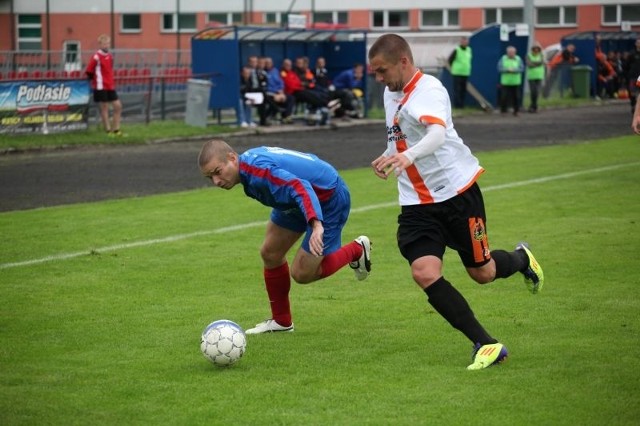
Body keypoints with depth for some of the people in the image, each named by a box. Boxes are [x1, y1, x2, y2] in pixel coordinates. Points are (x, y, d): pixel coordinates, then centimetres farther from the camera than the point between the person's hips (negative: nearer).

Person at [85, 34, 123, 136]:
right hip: (100, 87, -7)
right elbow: (88, 72, -9)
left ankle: (116, 130, 13)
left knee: (118, 106, 5)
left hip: (110, 86, 7)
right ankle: (108, 131, 3)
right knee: (104, 108, -2)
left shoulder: (110, 56, 11)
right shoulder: (96, 57, -11)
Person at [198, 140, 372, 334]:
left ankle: (357, 250, 16)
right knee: (270, 253, 8)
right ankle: (281, 321, 22)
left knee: (301, 273, -7)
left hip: (329, 199, -10)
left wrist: (316, 225, -62)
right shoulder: (249, 160, -5)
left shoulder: (256, 169, -35)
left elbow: (300, 188, -49)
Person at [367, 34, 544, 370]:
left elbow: (437, 133, -40)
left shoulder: (429, 90, -19)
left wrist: (407, 157, -57)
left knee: (482, 273, 7)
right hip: (416, 202, 6)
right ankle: (486, 345, -8)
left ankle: (521, 260, 45)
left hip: (456, 189, -6)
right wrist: (388, 159, 11)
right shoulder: (390, 93, 8)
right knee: (425, 274, -15)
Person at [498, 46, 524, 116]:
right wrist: (507, 70, -17)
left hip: (516, 82, 0)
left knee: (516, 97, -1)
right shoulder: (503, 59, 3)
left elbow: (521, 68, -3)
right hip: (505, 82, 0)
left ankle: (516, 111, 9)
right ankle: (503, 110, 7)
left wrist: (514, 70, -19)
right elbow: (499, 68, -2)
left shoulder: (518, 59, 3)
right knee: (504, 97, -5)